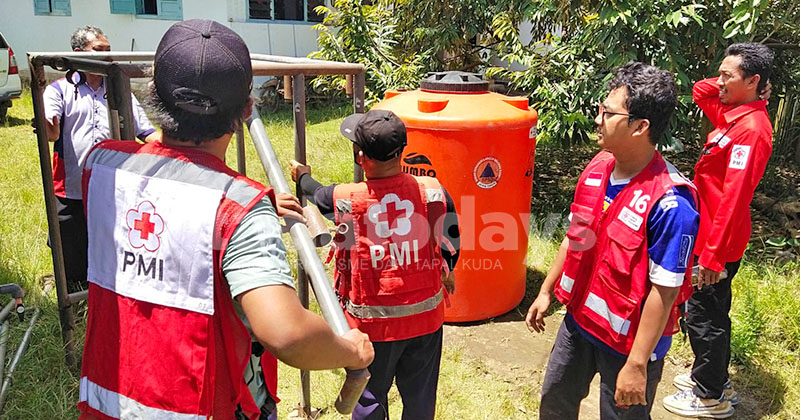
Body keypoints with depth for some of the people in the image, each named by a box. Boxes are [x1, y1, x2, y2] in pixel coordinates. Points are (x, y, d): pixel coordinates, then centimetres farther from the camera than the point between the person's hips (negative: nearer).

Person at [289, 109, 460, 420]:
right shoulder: (433, 191, -15)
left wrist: (302, 176, 28)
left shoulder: (345, 200, -19)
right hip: (425, 315, 2)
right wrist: (446, 273, 22)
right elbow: (450, 242, 0)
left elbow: (315, 195, 5)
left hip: (373, 322, -2)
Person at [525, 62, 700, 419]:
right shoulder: (598, 167, -6)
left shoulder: (669, 203, -28)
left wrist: (637, 364, -21)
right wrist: (546, 291, 12)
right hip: (579, 320, 7)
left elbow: (664, 292, -24)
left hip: (628, 341, -7)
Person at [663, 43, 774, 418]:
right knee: (709, 312, 22)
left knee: (704, 315, 4)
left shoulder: (751, 130, -22)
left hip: (717, 244, -9)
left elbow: (733, 199, -26)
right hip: (710, 236, 9)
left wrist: (713, 254, -25)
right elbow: (700, 91, 21)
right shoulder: (735, 114, 5)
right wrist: (728, 85, 2)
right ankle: (710, 377, 39)